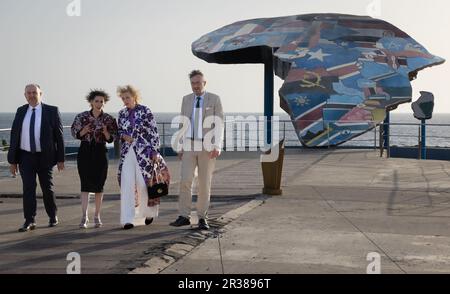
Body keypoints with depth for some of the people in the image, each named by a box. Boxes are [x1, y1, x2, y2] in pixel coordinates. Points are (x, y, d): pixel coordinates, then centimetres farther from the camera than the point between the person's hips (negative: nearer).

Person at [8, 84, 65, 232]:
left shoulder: (52, 111, -3)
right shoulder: (21, 111, 6)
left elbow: (59, 135, -3)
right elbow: (14, 136, 6)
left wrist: (60, 159, -6)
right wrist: (12, 160, 2)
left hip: (45, 156, -2)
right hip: (26, 157, 2)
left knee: (47, 188, 9)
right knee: (28, 188, -4)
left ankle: (53, 216, 27)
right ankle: (29, 221, 0)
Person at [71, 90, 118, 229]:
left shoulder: (109, 119, 1)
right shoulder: (82, 117, 1)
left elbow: (111, 139, 2)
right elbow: (75, 134, 4)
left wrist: (106, 132, -18)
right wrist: (84, 131, -16)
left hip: (100, 152, 1)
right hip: (85, 151, -1)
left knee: (99, 184, 5)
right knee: (85, 184, -7)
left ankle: (97, 216, 15)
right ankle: (84, 216, -9)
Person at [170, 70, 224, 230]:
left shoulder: (214, 99, 1)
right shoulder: (186, 99, 11)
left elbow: (219, 124, -4)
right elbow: (183, 125, 13)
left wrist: (217, 147, -14)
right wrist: (180, 147, 8)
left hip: (207, 147, -2)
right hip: (189, 146, 2)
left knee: (205, 183, 1)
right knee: (185, 181, -8)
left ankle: (202, 217, 9)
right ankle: (184, 216, -4)